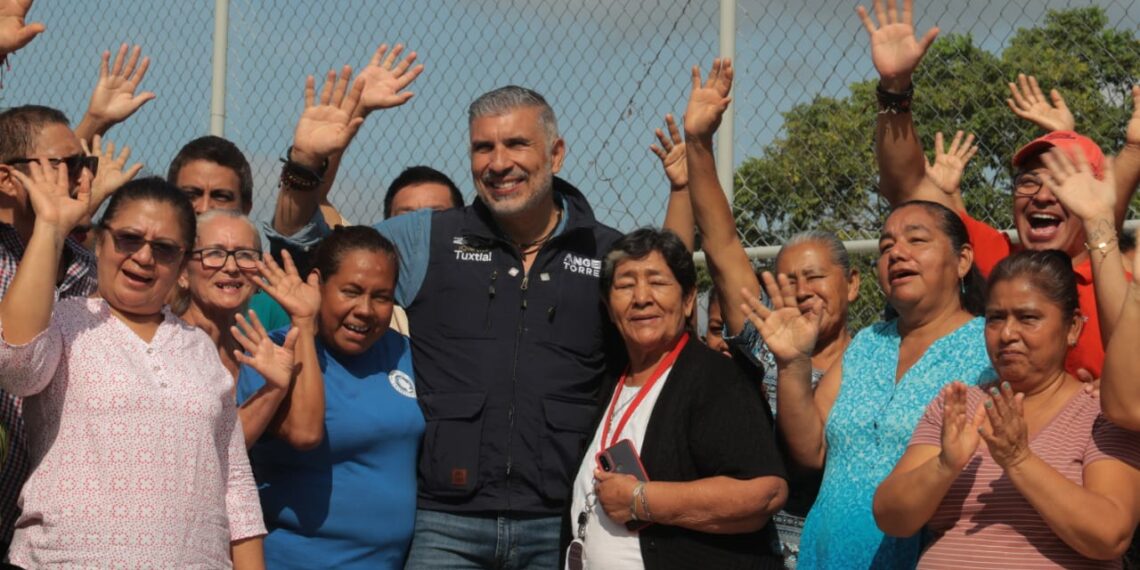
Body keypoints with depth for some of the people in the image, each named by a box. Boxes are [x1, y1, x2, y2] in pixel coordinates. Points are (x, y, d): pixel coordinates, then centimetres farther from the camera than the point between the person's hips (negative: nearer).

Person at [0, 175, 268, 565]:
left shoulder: (202, 348, 14)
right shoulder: (63, 324, 2)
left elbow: (235, 482, 14)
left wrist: (250, 565, 4)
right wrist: (50, 227, -14)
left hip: (198, 557, 4)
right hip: (71, 558, -4)